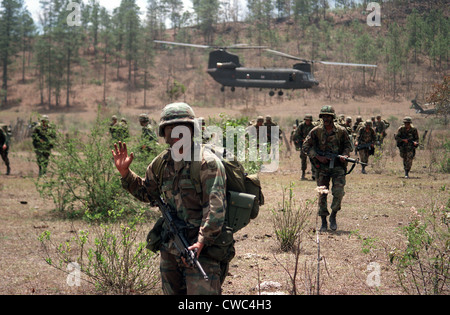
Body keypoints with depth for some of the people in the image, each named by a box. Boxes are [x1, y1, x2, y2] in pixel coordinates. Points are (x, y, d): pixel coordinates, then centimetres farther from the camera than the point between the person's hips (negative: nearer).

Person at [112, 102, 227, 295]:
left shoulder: (207, 162, -12)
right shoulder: (162, 163, 10)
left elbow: (215, 207, -19)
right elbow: (146, 193, 26)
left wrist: (202, 241, -28)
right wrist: (125, 172, 12)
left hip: (200, 249, -7)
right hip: (170, 248, 7)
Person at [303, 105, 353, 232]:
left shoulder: (341, 131, 1)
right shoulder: (316, 131, -1)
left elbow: (348, 145, 12)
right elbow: (306, 146, 3)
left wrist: (344, 155, -8)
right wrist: (317, 157, -9)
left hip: (338, 166, 0)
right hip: (322, 166, 0)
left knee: (339, 192, -13)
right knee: (322, 194, 1)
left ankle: (333, 216, 9)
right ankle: (323, 222, 11)